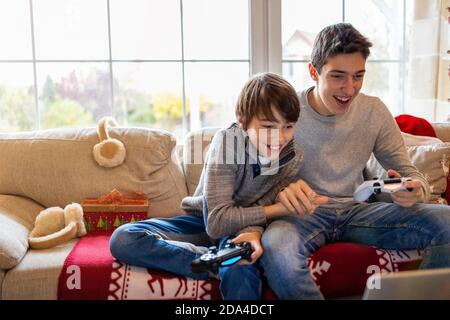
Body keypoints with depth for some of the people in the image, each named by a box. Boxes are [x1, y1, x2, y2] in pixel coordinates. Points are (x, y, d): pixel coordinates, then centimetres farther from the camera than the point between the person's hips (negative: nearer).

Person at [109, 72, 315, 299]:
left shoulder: (293, 156, -13)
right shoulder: (227, 140, -24)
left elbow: (262, 210, -12)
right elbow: (217, 222, -25)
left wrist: (253, 231, -35)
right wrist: (277, 209, -23)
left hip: (240, 228, -2)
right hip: (203, 223, 2)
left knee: (240, 274, -39)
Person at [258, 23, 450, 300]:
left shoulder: (375, 111, 1)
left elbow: (408, 171, 5)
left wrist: (416, 190, -21)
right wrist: (280, 190, -35)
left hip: (357, 211, 4)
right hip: (304, 215, -3)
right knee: (276, 246, -39)